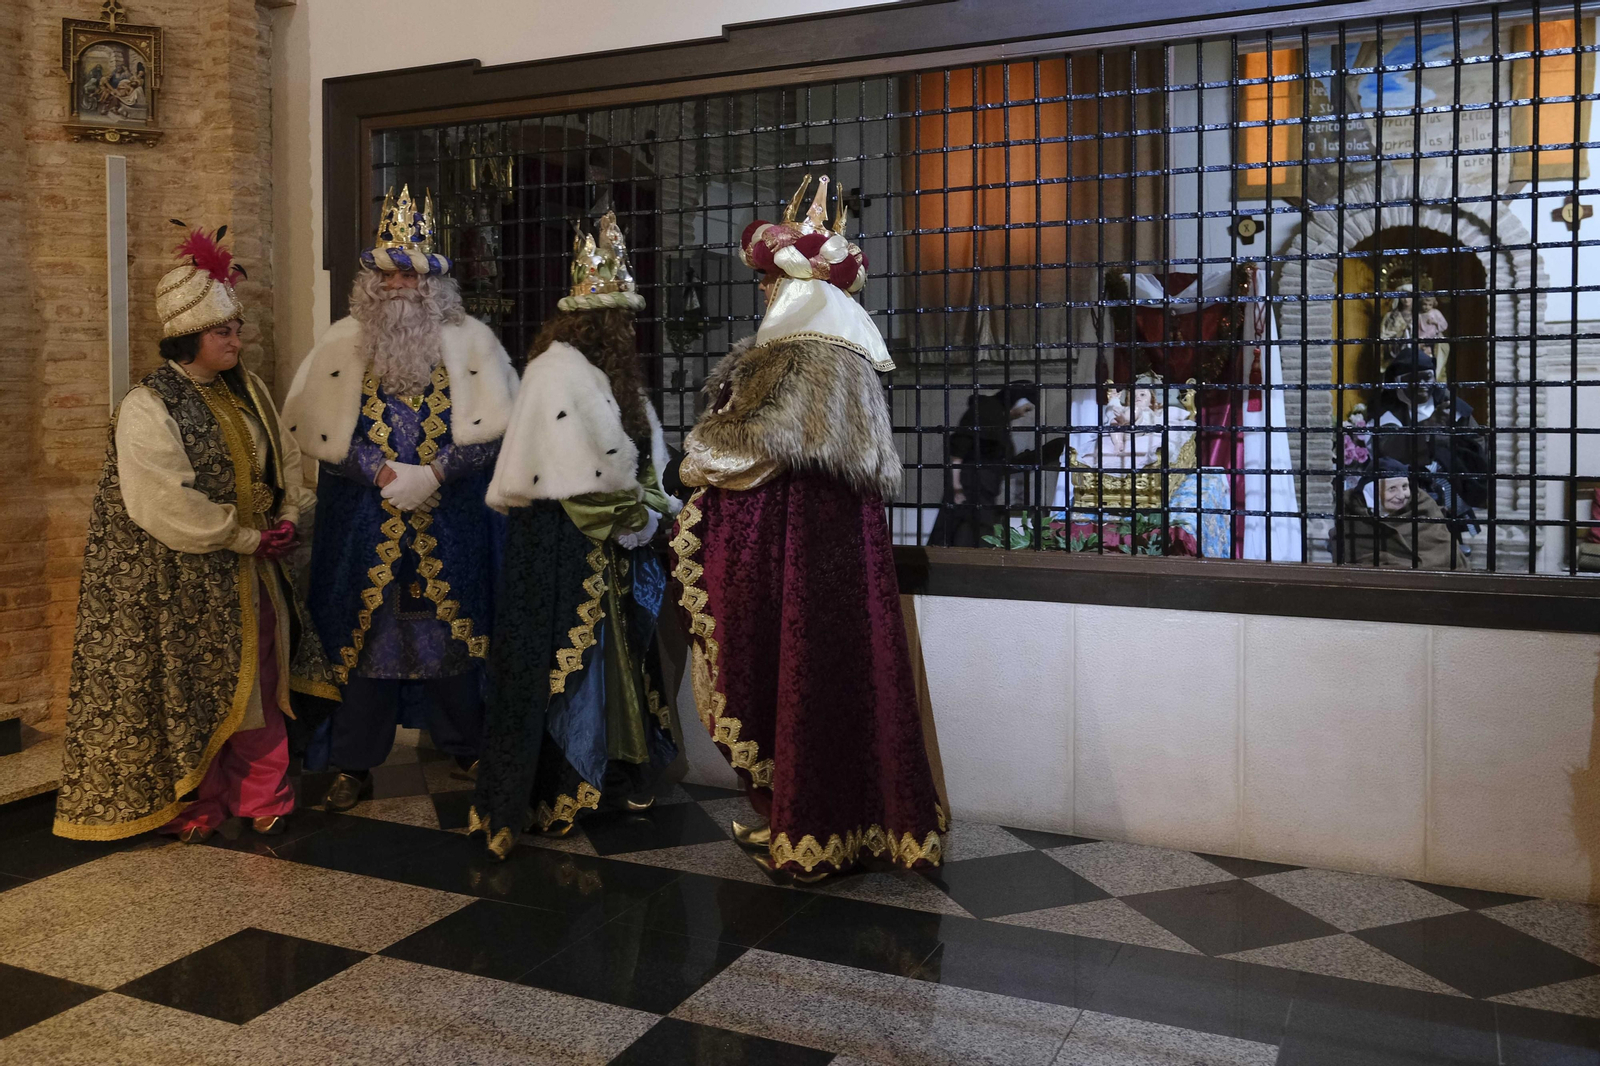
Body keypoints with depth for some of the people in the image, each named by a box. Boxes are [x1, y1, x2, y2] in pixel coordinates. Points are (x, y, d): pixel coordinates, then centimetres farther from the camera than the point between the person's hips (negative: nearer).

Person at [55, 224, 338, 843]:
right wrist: (245, 537, -17)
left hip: (251, 572, 7)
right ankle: (194, 809, 20)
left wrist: (290, 515, -1)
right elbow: (167, 505, -21)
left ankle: (262, 797, 26)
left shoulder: (246, 391, 8)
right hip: (181, 582, -6)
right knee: (191, 690, 4)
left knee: (259, 682, 12)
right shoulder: (146, 408, -15)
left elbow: (285, 459, 16)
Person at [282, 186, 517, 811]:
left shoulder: (469, 341, 3)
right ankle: (354, 764, 14)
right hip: (362, 519, 1)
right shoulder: (342, 342, 5)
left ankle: (467, 744, 23)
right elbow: (310, 424, -1)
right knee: (362, 627, 4)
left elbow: (500, 422, -2)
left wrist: (435, 473, -13)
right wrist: (381, 472, -12)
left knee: (451, 625, 6)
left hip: (450, 520, 0)